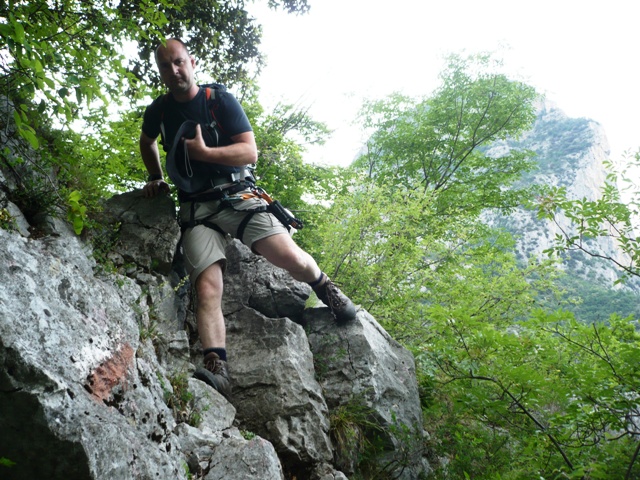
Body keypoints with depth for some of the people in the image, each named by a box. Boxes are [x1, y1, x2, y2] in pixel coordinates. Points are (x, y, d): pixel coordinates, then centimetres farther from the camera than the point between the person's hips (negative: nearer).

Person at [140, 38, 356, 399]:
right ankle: (217, 371, -27)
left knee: (290, 257, -21)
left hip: (236, 195, -2)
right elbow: (147, 142, 36)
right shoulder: (158, 110, 12)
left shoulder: (221, 101, 1)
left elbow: (250, 152, -7)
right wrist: (156, 179, 24)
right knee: (207, 290, -20)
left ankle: (325, 288, 12)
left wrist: (204, 152, -18)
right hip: (195, 208, 2)